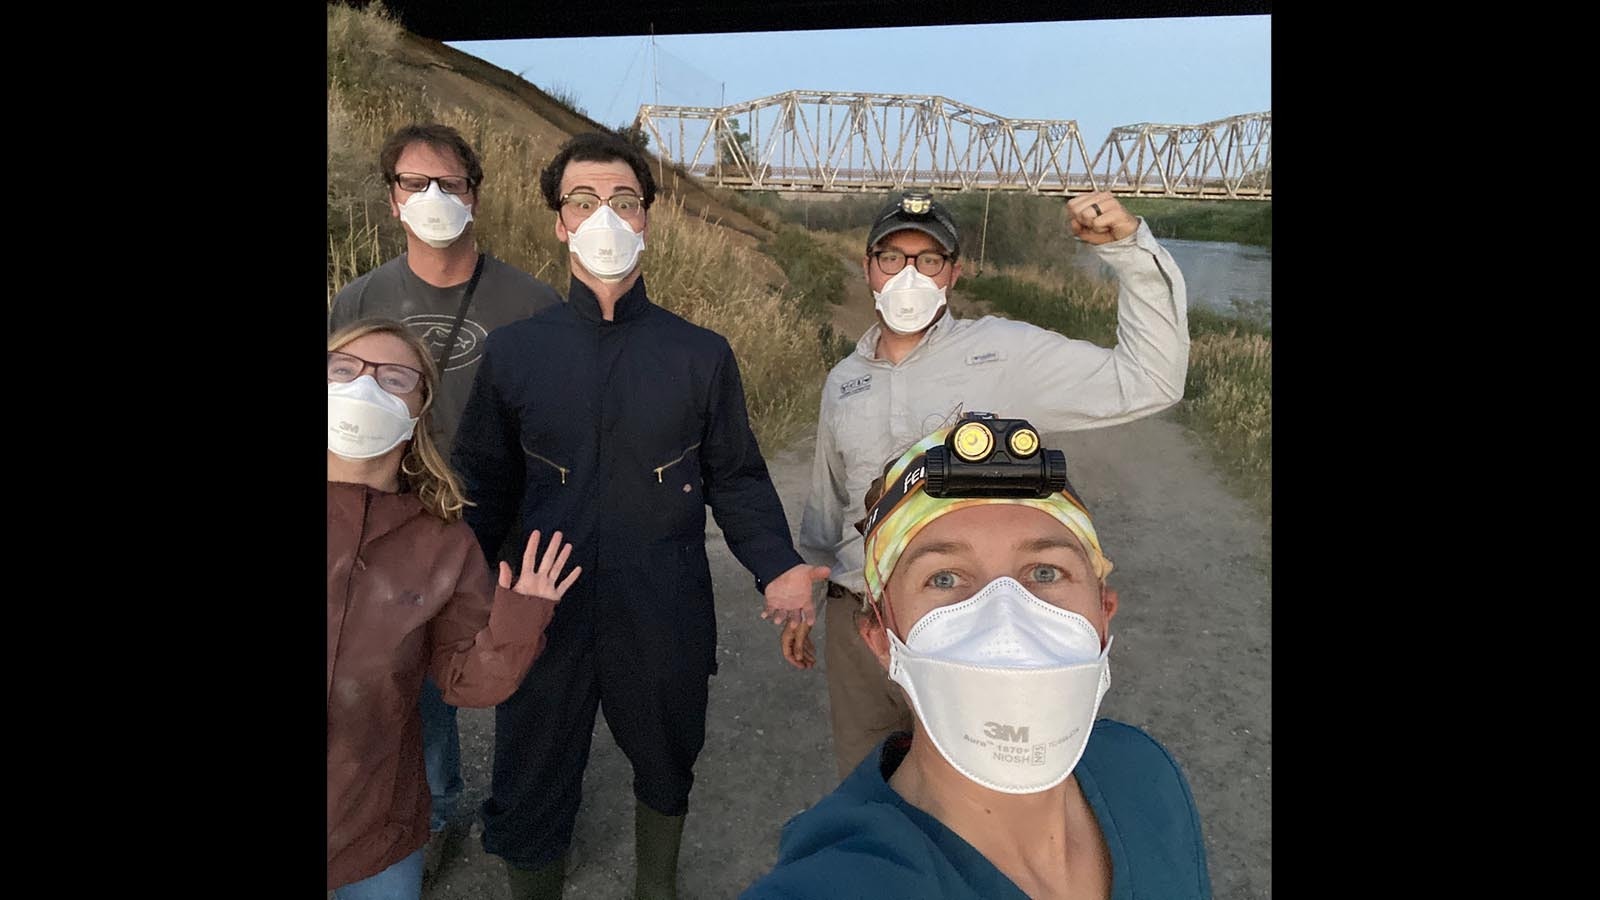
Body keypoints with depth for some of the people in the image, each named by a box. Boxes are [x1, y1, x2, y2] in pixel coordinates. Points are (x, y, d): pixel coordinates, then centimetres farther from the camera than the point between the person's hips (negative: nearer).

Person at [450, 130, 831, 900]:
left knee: (666, 775, 23)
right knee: (528, 799, 13)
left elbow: (736, 480, 1)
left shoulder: (702, 355, -2)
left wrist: (777, 565, -15)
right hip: (543, 618, 0)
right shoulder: (512, 352, 0)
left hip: (665, 623, 1)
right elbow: (484, 488, 3)